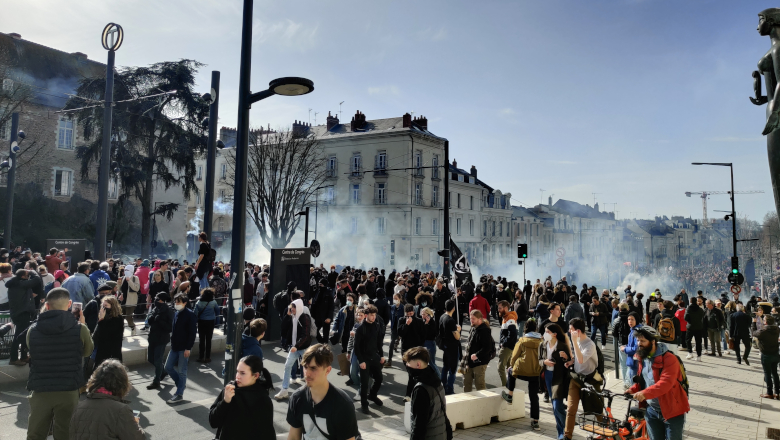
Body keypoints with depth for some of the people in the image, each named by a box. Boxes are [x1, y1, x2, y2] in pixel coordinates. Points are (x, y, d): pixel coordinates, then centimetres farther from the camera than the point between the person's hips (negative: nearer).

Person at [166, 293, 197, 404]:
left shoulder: (190, 315, -13)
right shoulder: (176, 314, 10)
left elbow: (192, 332, -16)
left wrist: (188, 348, -18)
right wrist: (172, 343, 14)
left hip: (184, 348, -8)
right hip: (175, 347, 8)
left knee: (181, 371, 0)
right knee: (168, 367, 10)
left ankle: (179, 394, 11)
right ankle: (181, 384, 29)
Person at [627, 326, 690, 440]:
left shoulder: (669, 359, -20)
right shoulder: (642, 358, 4)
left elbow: (666, 383, -31)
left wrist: (645, 393, -42)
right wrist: (633, 390, -6)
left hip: (672, 410, -7)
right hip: (651, 410, 7)